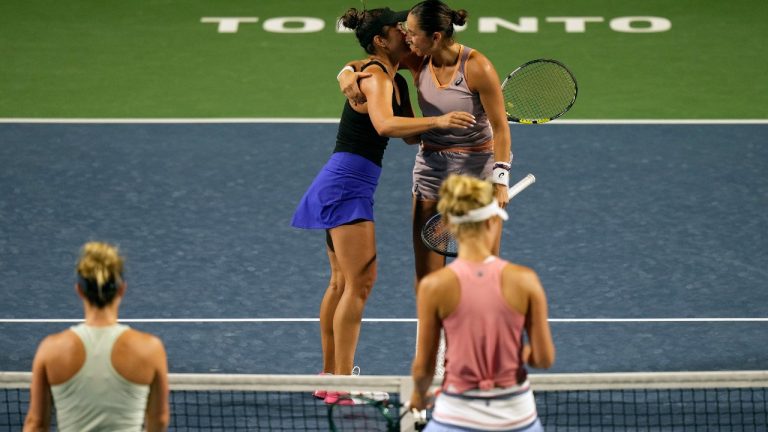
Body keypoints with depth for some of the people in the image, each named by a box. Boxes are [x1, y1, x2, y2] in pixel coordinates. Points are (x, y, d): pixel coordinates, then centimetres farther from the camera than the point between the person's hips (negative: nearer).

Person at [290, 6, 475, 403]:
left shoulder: (397, 82, 15)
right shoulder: (375, 77, -14)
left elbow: (410, 133, 21)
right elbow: (385, 125, -33)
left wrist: (465, 119, 14)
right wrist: (437, 121, -41)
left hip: (341, 187, 11)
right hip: (347, 183, -11)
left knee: (342, 282, 15)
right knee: (361, 281, -13)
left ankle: (330, 377, 21)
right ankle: (342, 385, -15)